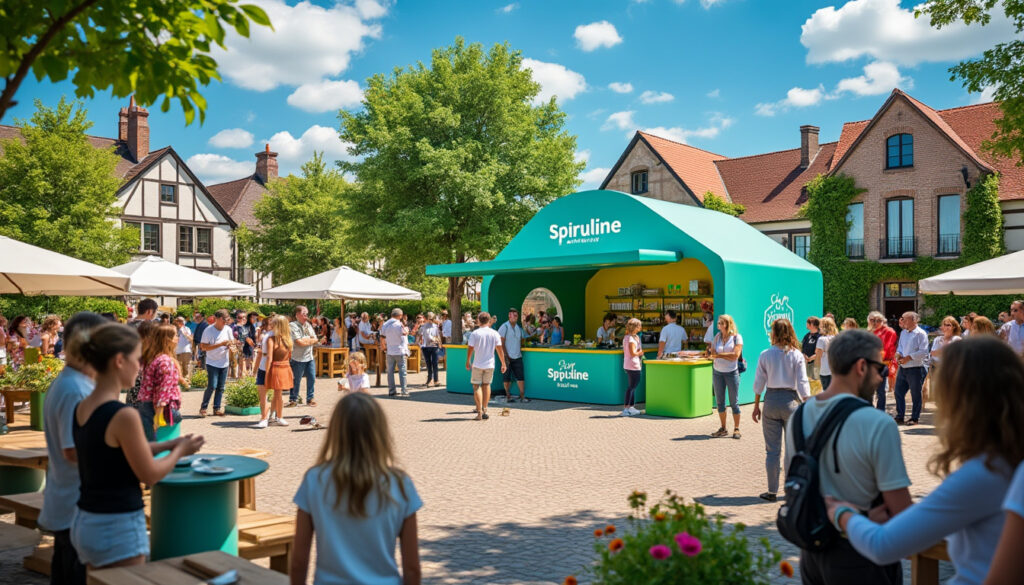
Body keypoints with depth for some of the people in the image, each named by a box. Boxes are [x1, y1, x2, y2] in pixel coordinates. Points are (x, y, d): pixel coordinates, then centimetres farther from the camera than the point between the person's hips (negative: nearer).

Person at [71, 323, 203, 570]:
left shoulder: (81, 409, 4)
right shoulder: (123, 415, -22)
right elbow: (149, 474, -13)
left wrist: (166, 445, 16)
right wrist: (180, 451, 4)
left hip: (85, 523, 8)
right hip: (117, 530, -8)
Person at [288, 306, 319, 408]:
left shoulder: (308, 325, 11)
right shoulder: (293, 326, -11)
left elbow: (315, 340, 6)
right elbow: (299, 342, -19)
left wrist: (305, 340, -11)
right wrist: (310, 340, -4)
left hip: (310, 357, 6)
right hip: (298, 358, -6)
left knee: (312, 378, 6)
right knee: (296, 380, 3)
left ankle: (310, 399, 18)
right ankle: (293, 399, 17)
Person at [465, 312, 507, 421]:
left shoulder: (474, 333, -8)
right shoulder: (494, 333, -2)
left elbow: (470, 349, -5)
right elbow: (499, 350, -2)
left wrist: (468, 362, 9)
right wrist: (503, 363, 7)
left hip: (477, 364, -2)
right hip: (490, 364, 2)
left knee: (476, 386, 6)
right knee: (486, 385, 18)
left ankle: (479, 412, -4)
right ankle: (484, 409, 18)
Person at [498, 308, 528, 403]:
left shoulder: (519, 327, 12)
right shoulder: (504, 327, -4)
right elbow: (501, 343, -8)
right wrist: (506, 356, -12)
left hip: (517, 357, 4)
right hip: (507, 357, -4)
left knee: (520, 377, -1)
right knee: (506, 377, 2)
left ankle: (522, 396, 2)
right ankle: (508, 396, 12)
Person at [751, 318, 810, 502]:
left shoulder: (765, 355, -2)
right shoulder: (797, 355, -3)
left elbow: (759, 383, 1)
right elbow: (803, 384, -5)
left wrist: (756, 406, 10)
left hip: (771, 400, 1)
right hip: (790, 400, 0)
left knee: (772, 450, 6)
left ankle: (772, 491, 11)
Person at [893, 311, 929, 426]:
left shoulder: (921, 334, -9)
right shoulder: (903, 333, 13)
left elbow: (924, 352, -15)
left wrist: (908, 357, -18)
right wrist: (898, 354, 1)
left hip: (915, 368, -7)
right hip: (903, 368, 7)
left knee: (915, 395, 3)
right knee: (898, 392, 8)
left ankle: (915, 418, 14)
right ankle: (899, 417, 17)